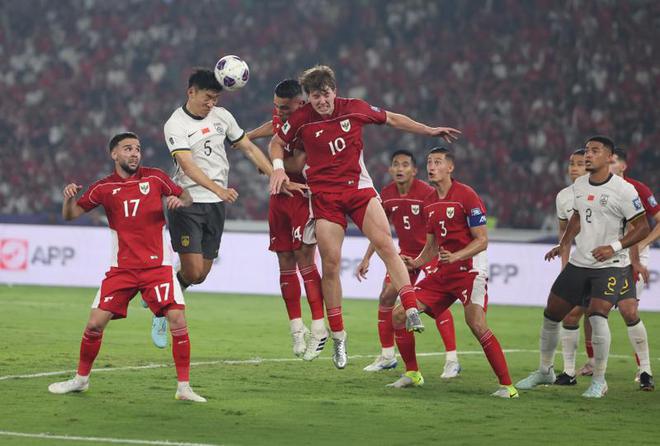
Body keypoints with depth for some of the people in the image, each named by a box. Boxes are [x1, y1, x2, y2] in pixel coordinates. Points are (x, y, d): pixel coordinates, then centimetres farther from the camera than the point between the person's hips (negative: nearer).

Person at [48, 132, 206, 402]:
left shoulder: (155, 178, 2)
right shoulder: (104, 188, 3)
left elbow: (187, 198, 13)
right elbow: (70, 215, 7)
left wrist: (179, 201, -10)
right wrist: (69, 197, -14)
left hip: (157, 266, -1)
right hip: (121, 268, 1)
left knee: (177, 320, -15)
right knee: (95, 323, -4)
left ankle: (184, 387, -6)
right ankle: (81, 379, 18)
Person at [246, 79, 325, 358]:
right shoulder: (281, 115, 5)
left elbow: (298, 165, -28)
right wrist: (246, 137, 35)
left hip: (303, 197, -8)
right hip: (280, 197, 8)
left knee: (305, 261, -11)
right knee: (285, 264, 7)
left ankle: (319, 328, -6)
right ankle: (296, 329, 14)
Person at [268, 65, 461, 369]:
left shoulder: (355, 108, 0)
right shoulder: (301, 119, -3)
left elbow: (392, 119, 15)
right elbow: (277, 142, 14)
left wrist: (429, 130, 17)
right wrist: (278, 168, -4)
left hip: (359, 187, 1)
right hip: (324, 194, -1)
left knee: (385, 244, -19)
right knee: (330, 264, -3)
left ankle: (411, 310, -20)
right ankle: (337, 336, 10)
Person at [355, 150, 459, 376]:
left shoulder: (427, 193, -20)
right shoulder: (387, 194, -2)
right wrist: (366, 259, 10)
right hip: (405, 253, 6)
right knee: (386, 298, 3)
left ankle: (452, 360, -15)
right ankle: (387, 356, 18)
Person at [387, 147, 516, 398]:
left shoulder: (466, 196, -11)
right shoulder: (429, 203, 12)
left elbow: (482, 240, -14)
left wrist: (455, 256, -28)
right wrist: (416, 263, 2)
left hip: (470, 270, -7)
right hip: (443, 273, 8)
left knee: (476, 323, -26)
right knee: (399, 315, 1)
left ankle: (506, 385, -20)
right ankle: (412, 374, 17)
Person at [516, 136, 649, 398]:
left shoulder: (623, 190, -14)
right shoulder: (579, 185, 7)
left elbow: (642, 227, -12)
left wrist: (614, 247, -22)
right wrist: (564, 244, 12)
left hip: (611, 266, -7)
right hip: (579, 263, 7)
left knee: (597, 316, -24)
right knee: (551, 314, 9)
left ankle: (599, 381, -9)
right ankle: (545, 371, 29)